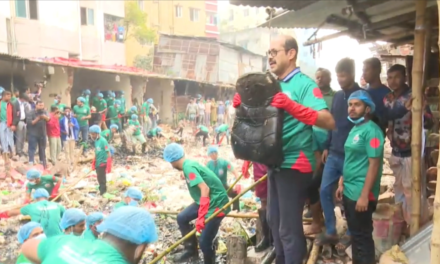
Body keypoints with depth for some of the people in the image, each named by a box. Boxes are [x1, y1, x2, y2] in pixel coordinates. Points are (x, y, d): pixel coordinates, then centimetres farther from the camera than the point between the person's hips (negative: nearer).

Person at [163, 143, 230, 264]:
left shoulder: (188, 167, -22)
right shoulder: (189, 164, 6)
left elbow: (205, 189, -30)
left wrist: (201, 217, -30)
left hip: (217, 203, -10)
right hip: (206, 201, 10)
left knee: (204, 241, -8)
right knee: (182, 218, 15)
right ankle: (191, 249, 29)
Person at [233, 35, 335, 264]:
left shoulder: (304, 84, -14)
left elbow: (329, 122, -26)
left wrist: (292, 106, -37)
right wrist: (242, 106, -3)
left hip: (294, 165, -9)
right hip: (275, 163, 9)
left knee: (289, 227, -1)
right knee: (275, 220, 22)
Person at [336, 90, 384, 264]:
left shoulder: (371, 130, -15)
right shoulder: (354, 129, 12)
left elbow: (374, 164, -19)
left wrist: (364, 195, -22)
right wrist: (342, 184, 17)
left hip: (361, 194, -9)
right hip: (349, 191, 9)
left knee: (363, 236, 2)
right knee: (354, 233, 18)